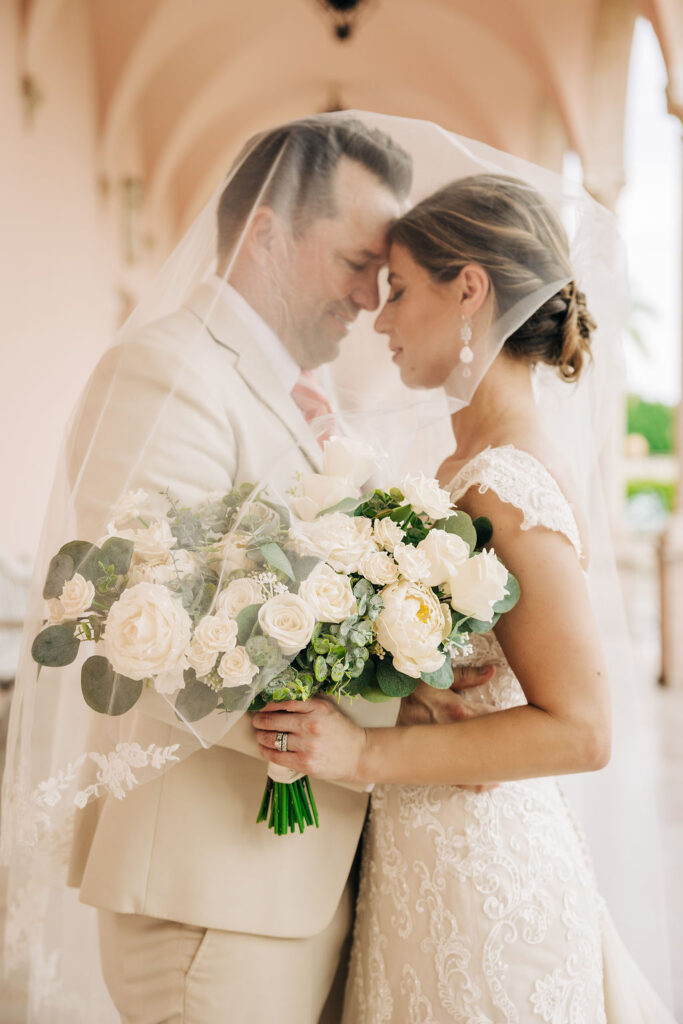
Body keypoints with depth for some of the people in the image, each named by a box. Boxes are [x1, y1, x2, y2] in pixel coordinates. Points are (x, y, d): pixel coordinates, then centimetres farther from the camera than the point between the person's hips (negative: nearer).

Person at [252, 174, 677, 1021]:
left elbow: (577, 730, -23)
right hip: (440, 858, 8)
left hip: (471, 878, -8)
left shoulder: (508, 488, -22)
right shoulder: (472, 467, 5)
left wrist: (365, 754, -24)